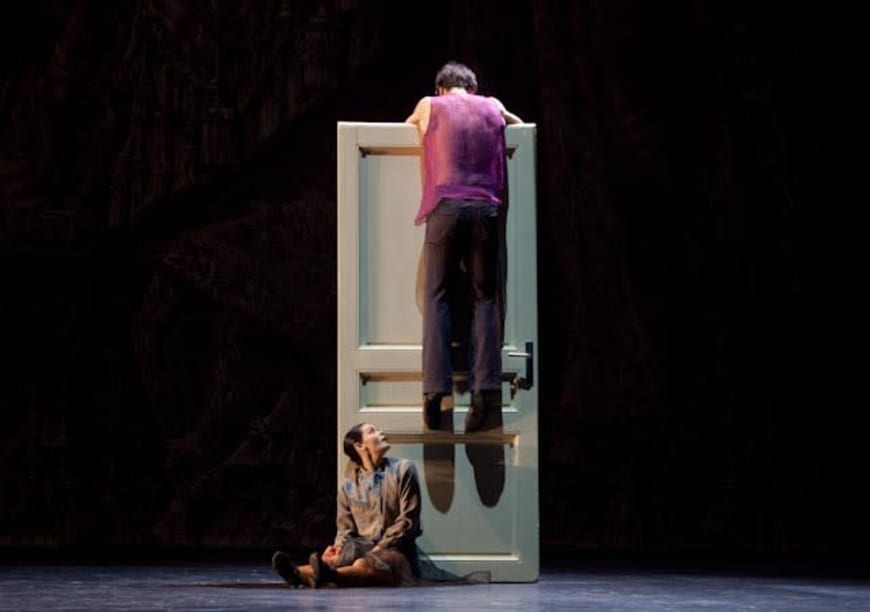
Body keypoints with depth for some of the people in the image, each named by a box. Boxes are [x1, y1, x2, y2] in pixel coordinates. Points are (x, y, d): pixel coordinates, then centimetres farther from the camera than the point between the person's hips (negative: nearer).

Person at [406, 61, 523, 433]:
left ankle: (435, 389, -12)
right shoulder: (492, 107, 14)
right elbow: (518, 124, 34)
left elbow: (408, 124, 32)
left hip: (445, 208, -1)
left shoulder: (430, 107, 10)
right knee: (484, 297, 4)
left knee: (437, 297, 1)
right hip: (485, 208, 1)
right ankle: (484, 388, -10)